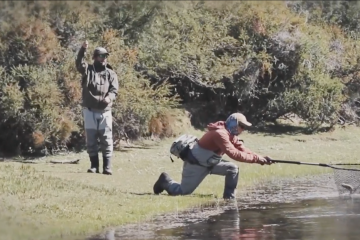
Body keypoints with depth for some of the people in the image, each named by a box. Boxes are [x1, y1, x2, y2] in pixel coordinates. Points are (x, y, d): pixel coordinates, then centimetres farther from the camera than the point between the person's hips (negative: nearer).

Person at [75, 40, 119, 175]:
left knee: (106, 140, -3)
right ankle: (94, 165, 11)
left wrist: (109, 97, -24)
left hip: (105, 111, 0)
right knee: (91, 140, 3)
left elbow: (114, 90, -1)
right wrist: (83, 49, -34)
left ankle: (107, 167, -1)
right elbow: (79, 63, -16)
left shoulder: (111, 74, 8)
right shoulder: (87, 70, 4)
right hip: (89, 110, 0)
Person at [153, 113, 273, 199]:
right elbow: (234, 154, -36)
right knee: (184, 191, -1)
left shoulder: (230, 134, 0)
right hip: (196, 165, -9)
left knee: (233, 169, -9)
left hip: (210, 162, 9)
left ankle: (229, 197, -4)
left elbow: (242, 149, -1)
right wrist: (256, 159, -35)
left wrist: (260, 158, -14)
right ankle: (165, 181, 24)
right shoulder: (220, 133, -30)